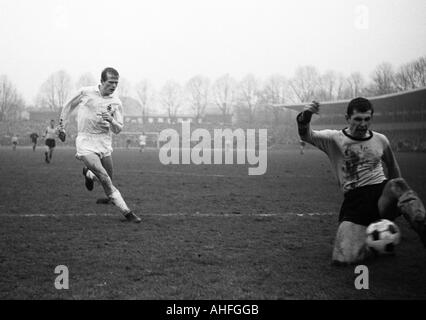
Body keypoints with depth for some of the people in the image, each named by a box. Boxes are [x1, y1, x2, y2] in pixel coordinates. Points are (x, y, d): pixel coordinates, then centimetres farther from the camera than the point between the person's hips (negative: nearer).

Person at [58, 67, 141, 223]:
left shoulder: (116, 103, 1)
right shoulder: (86, 92, -4)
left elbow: (118, 130, 0)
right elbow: (69, 105, 13)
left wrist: (111, 121, -20)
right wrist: (62, 124, 11)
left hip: (105, 142, 4)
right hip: (85, 141, -4)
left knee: (108, 179, 7)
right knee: (104, 178, -19)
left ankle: (88, 174, 40)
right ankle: (126, 211, -15)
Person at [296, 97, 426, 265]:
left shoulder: (380, 140, 12)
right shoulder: (334, 139, 2)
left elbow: (393, 167, 29)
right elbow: (307, 136, -14)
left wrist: (397, 192, 27)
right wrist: (305, 117, -36)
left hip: (382, 194, 1)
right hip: (354, 200, 0)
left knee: (397, 185, -37)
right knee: (344, 258, -16)